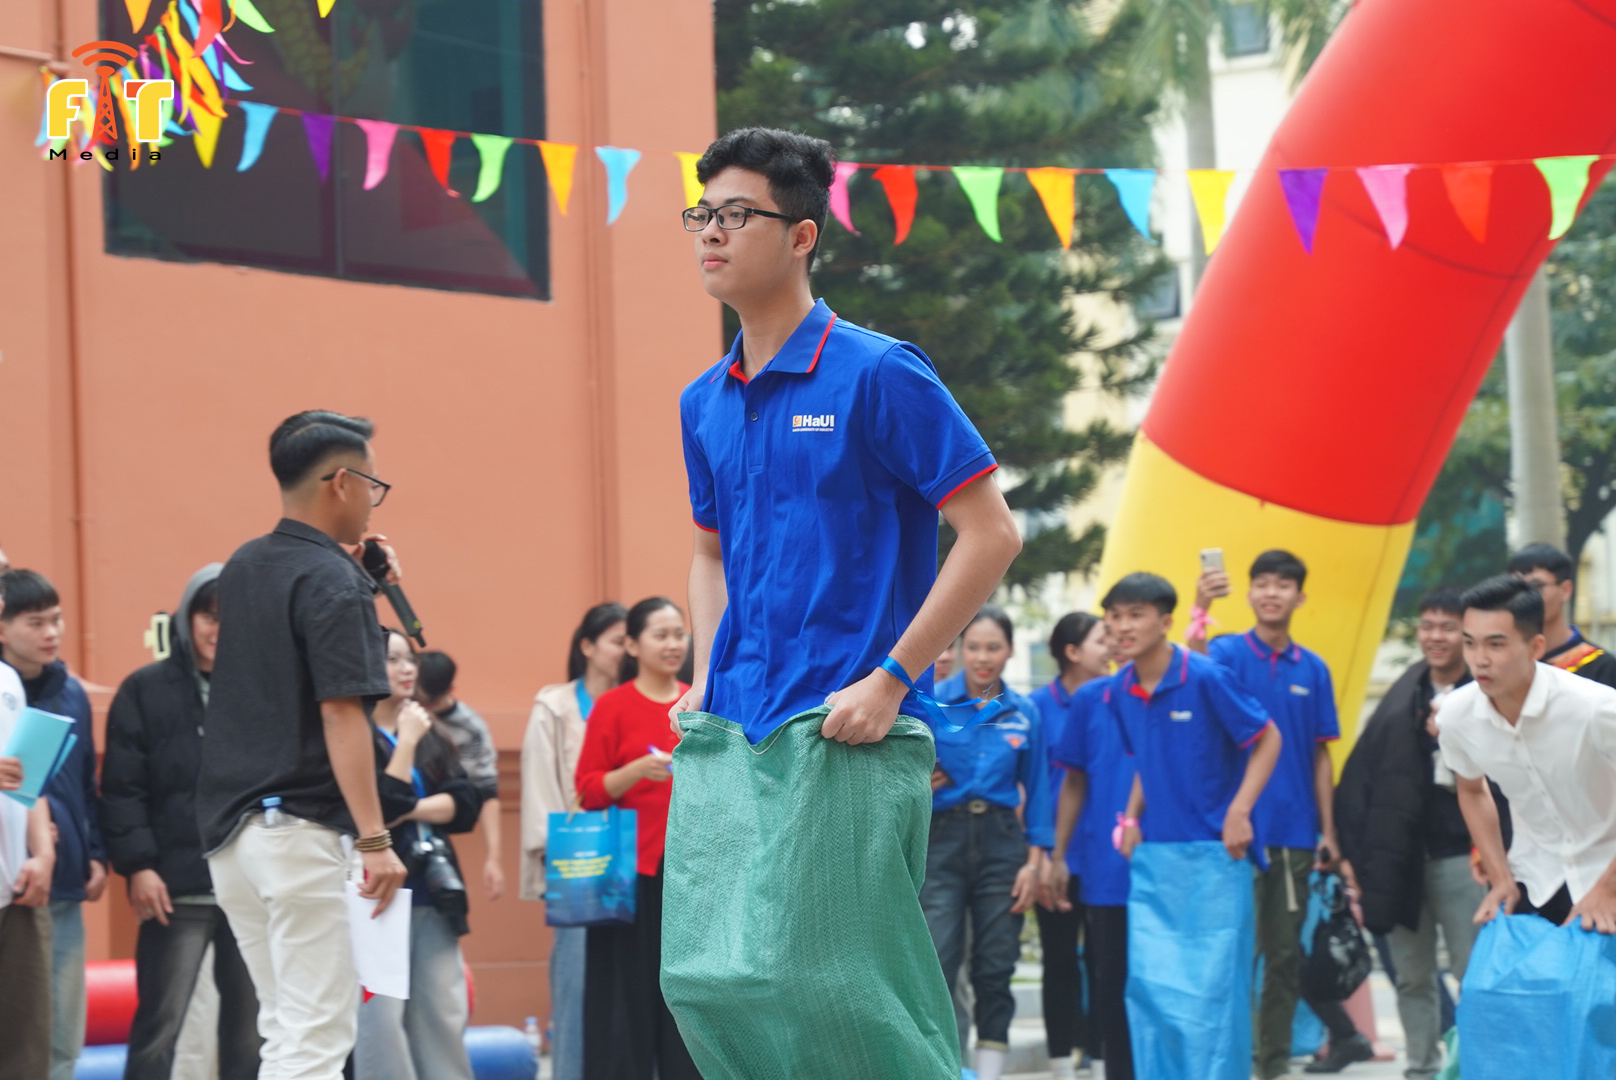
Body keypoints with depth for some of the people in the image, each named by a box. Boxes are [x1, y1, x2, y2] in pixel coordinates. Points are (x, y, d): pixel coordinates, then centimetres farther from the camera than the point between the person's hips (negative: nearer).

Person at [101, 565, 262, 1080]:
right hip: (178, 887, -3)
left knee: (251, 1029, 8)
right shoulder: (146, 690, 3)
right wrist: (137, 864, -12)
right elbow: (122, 788, -3)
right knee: (159, 1026, -3)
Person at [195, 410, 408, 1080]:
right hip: (299, 830, -9)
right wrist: (375, 839, -20)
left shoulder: (243, 568, 13)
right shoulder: (332, 583, -12)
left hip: (229, 827, 9)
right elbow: (342, 715, -19)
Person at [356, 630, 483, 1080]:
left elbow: (467, 805, 6)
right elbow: (376, 811, -16)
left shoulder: (431, 734, 15)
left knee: (444, 1020, 7)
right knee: (381, 1025, -9)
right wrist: (406, 742, -13)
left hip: (433, 897, 7)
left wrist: (411, 810, -10)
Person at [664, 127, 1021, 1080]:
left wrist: (890, 680, -13)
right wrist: (705, 680, 13)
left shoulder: (875, 374, -7)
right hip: (731, 735, 7)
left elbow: (992, 534, -8)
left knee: (828, 984, -11)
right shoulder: (704, 403, 14)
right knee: (707, 976, 1)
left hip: (845, 734, -7)